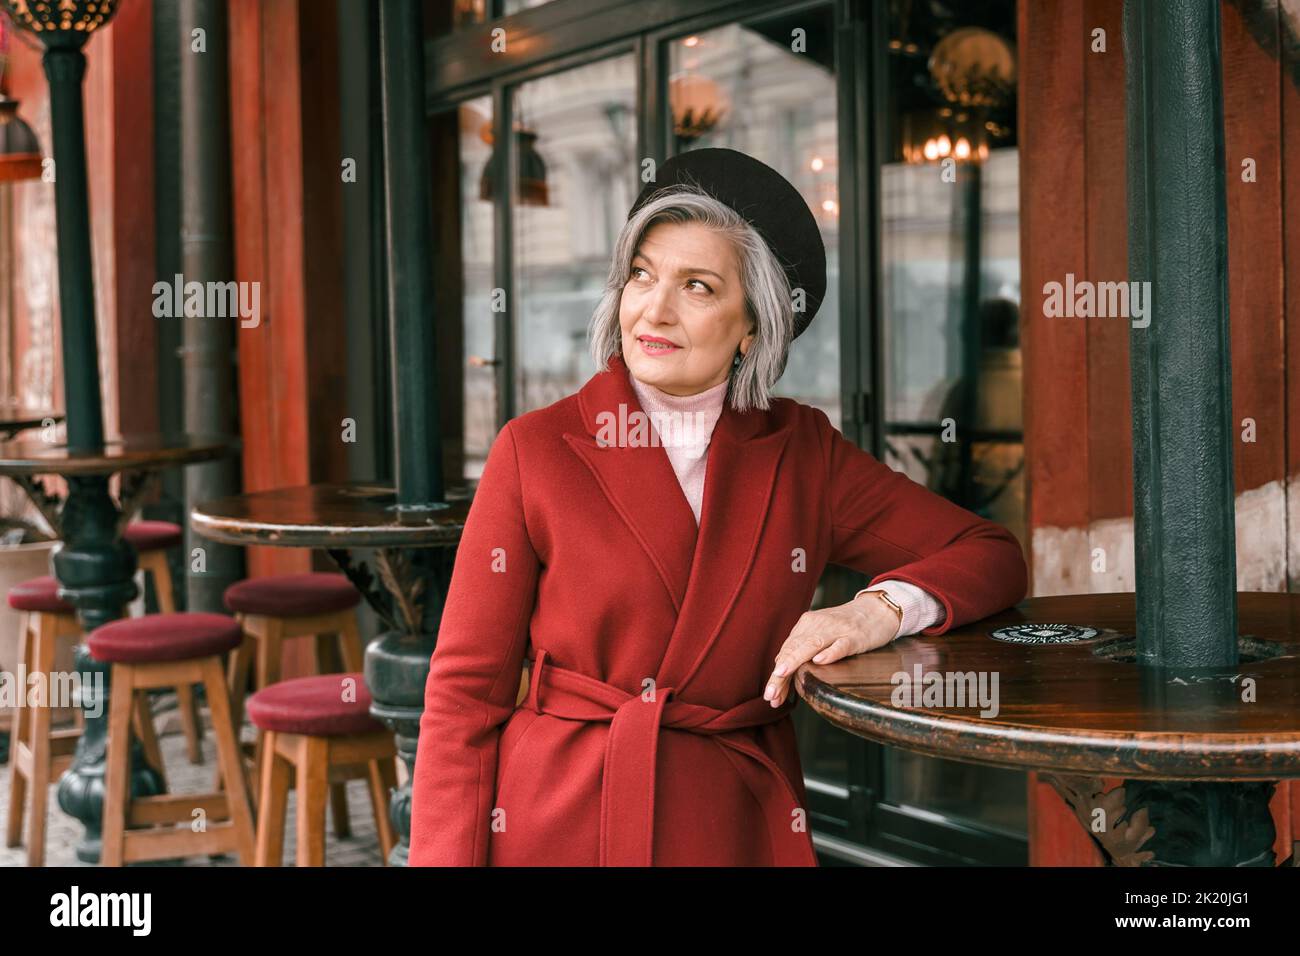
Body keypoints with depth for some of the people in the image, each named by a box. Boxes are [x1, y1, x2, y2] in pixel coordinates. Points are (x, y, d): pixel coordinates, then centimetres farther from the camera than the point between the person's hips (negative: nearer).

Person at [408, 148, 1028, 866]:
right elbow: (465, 692, -3)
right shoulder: (535, 449, -3)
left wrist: (881, 608, -12)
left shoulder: (801, 451, 4)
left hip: (737, 832, 3)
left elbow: (991, 555, 8)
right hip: (558, 827, -2)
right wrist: (446, 859, -12)